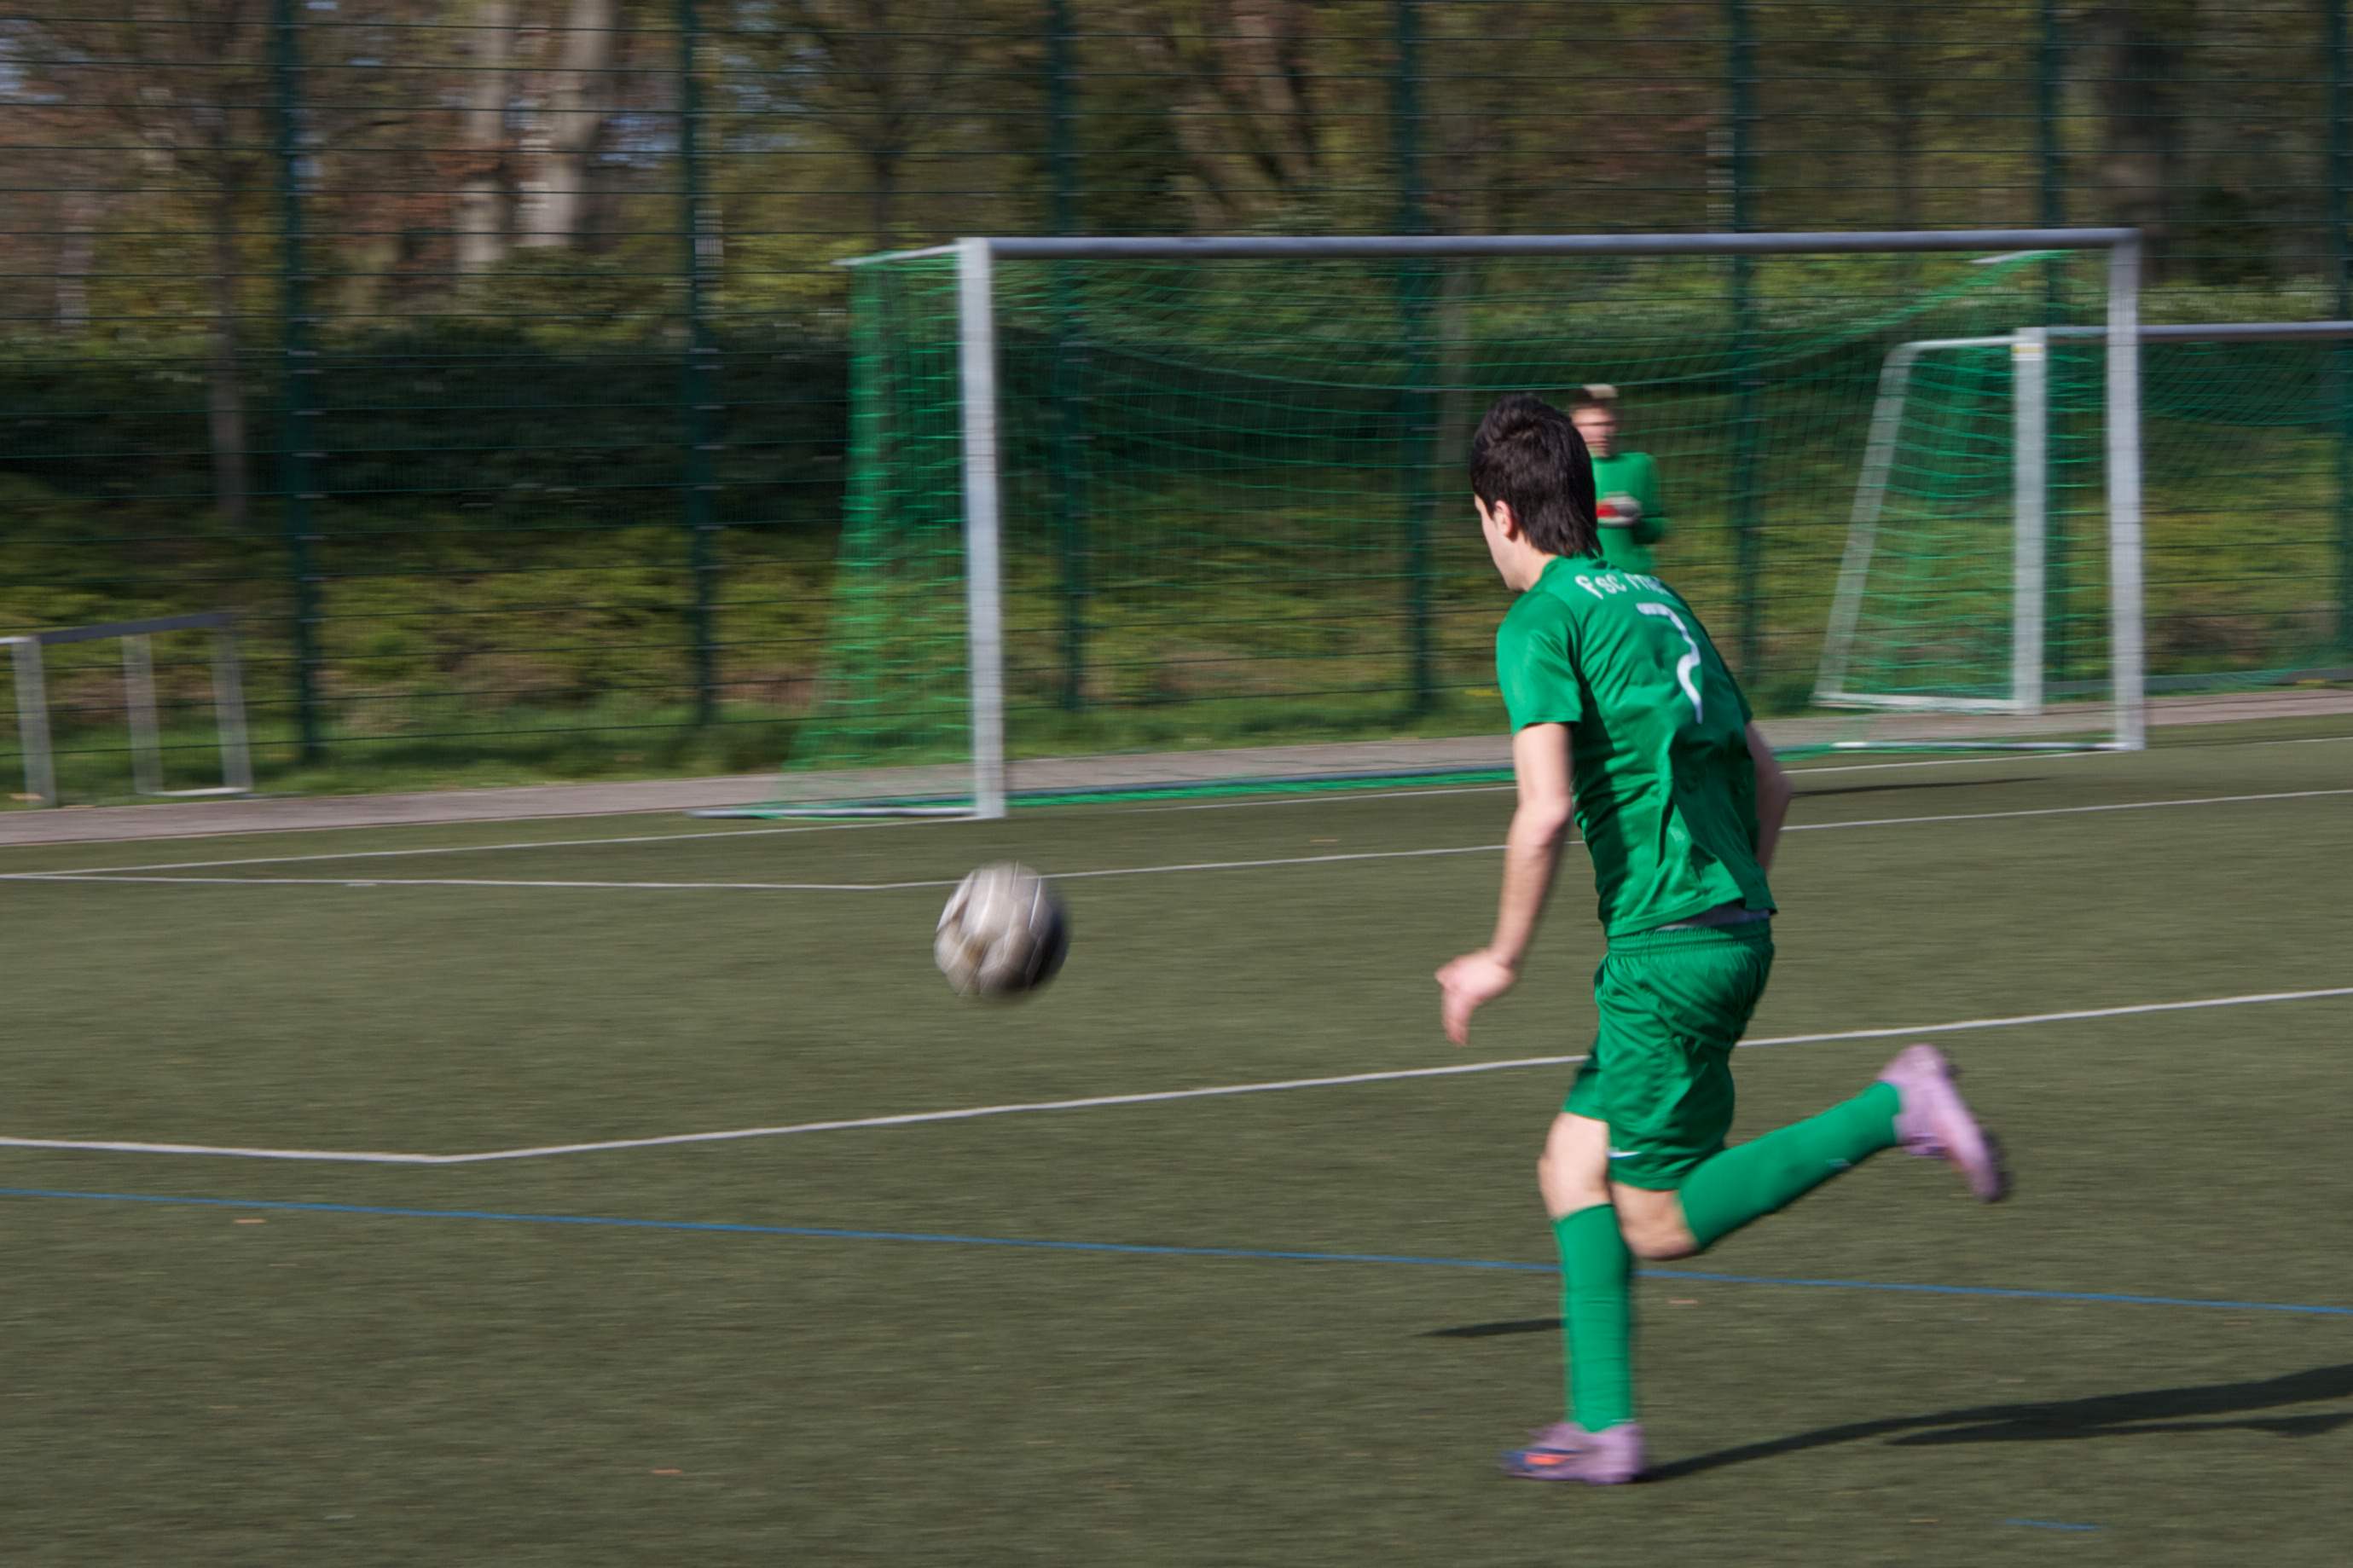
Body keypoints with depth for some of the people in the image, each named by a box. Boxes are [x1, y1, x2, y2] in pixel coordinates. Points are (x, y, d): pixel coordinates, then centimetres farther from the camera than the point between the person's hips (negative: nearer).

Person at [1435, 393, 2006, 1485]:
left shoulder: (1542, 624, -8)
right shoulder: (1654, 601, 18)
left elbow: (1544, 812, -19)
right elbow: (1769, 781, 20)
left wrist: (1503, 960, -7)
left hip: (1665, 945, -9)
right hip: (1735, 926, 9)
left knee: (1660, 1223, -2)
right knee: (1573, 1168, 12)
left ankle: (1894, 1111, -9)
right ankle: (1603, 1426, 8)